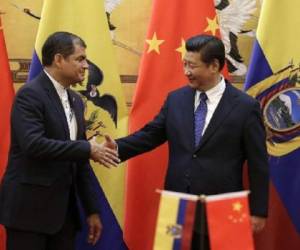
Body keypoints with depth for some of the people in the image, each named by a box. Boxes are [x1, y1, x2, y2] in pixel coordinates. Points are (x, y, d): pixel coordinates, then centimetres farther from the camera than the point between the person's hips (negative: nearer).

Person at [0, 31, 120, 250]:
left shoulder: (75, 101, 14)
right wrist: (88, 149, -21)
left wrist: (92, 209, 14)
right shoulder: (30, 94, -11)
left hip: (64, 208, 8)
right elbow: (33, 144, -26)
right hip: (29, 207, -8)